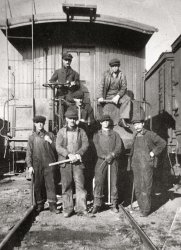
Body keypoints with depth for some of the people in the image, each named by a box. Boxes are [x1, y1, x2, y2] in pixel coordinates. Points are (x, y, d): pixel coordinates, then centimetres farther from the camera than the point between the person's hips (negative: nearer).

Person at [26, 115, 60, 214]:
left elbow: (56, 149, 8)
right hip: (37, 165, 1)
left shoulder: (50, 135, 11)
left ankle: (52, 205, 2)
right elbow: (29, 153, 6)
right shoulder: (32, 137, 9)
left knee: (50, 184, -3)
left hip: (49, 164, 0)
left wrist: (50, 141, -9)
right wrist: (29, 166, -4)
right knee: (38, 185, 6)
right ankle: (40, 205, 19)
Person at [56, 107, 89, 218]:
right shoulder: (61, 131, 10)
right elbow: (58, 147, -1)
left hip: (78, 162, 0)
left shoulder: (81, 131, 12)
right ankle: (68, 209, 12)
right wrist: (69, 155, -15)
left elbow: (85, 144, 0)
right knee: (66, 186, 4)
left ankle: (81, 208, 3)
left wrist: (78, 154, -16)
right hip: (65, 162, 0)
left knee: (80, 185, -4)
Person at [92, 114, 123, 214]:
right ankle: (97, 204, -3)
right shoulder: (97, 135, 15)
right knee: (98, 181, -8)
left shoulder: (115, 134, 15)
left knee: (114, 182, 0)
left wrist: (112, 154, -15)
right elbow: (97, 148, 3)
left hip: (114, 161, 0)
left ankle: (114, 204, 9)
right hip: (101, 160, 0)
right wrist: (105, 156, -11)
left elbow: (119, 147, 3)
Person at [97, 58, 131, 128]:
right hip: (108, 95, 1)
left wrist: (117, 96, -19)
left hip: (118, 94, 0)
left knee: (127, 99, -26)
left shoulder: (121, 75, 4)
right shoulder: (106, 74, 3)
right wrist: (100, 97, -20)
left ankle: (122, 120, -32)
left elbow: (124, 88, -2)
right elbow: (101, 86, -4)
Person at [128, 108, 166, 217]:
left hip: (147, 166, -6)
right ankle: (141, 206, 23)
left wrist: (153, 152, -6)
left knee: (145, 188, -4)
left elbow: (162, 143, 0)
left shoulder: (150, 135, -6)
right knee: (137, 188, 10)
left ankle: (146, 209, 7)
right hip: (136, 166, 6)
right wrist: (131, 162, 17)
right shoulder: (135, 137, 13)